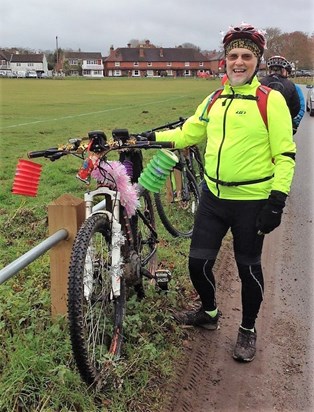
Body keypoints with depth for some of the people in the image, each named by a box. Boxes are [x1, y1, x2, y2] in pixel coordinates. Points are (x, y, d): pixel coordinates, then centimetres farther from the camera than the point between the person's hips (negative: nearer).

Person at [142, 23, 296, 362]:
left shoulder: (271, 100, -8)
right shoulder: (214, 101, 8)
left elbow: (285, 154, -10)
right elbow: (187, 133, 15)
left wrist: (277, 201, -16)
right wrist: (149, 137, 5)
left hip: (252, 202, -5)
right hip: (213, 197, 5)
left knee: (248, 269, 9)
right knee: (198, 262, 8)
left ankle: (248, 330, 31)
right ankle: (209, 312, 37)